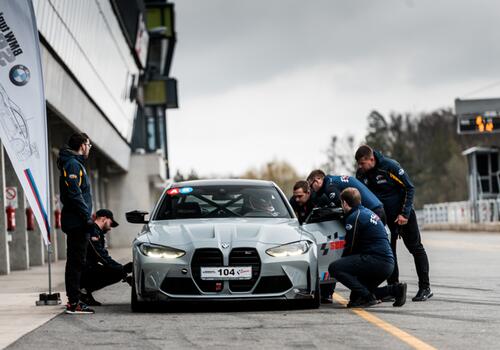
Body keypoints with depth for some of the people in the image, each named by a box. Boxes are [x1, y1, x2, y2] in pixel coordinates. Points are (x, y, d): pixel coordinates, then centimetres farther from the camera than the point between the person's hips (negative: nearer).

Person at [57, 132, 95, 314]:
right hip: (77, 222, -11)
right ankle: (74, 303, -12)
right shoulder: (72, 164, -12)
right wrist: (87, 217, -21)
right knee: (76, 261, -11)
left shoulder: (75, 163, 20)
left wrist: (87, 215, 17)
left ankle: (73, 300, 20)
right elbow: (74, 193, -21)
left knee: (75, 261, 14)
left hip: (75, 222, 11)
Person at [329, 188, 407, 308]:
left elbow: (350, 248, -4)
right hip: (388, 263, 10)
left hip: (376, 261, -10)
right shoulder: (368, 213, 22)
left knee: (334, 268, -14)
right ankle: (395, 289, 9)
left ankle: (367, 297, -16)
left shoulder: (354, 218, -8)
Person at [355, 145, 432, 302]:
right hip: (383, 215, 5)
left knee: (415, 248, -1)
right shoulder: (361, 174, -6)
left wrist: (404, 214, -19)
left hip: (402, 213, -5)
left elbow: (409, 188, -16)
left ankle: (425, 288, 2)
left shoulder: (390, 166, -22)